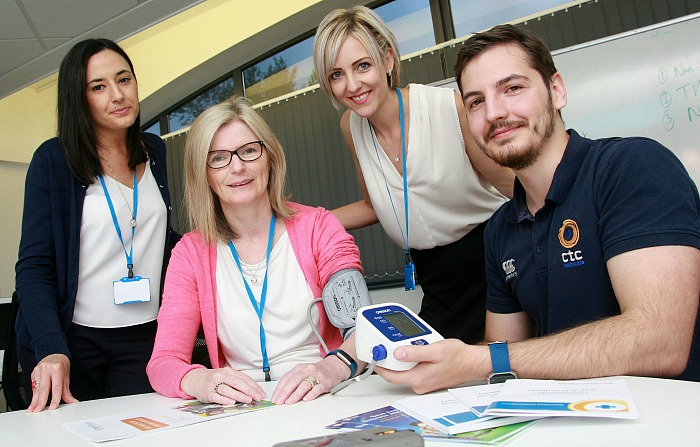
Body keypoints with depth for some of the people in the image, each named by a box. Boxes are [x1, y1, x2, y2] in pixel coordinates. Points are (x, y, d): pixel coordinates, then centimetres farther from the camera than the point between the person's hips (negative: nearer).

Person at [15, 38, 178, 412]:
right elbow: (34, 266, -9)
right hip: (70, 340, -3)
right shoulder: (54, 160, -5)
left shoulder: (154, 152, 7)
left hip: (144, 339, 3)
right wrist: (50, 349, -24)